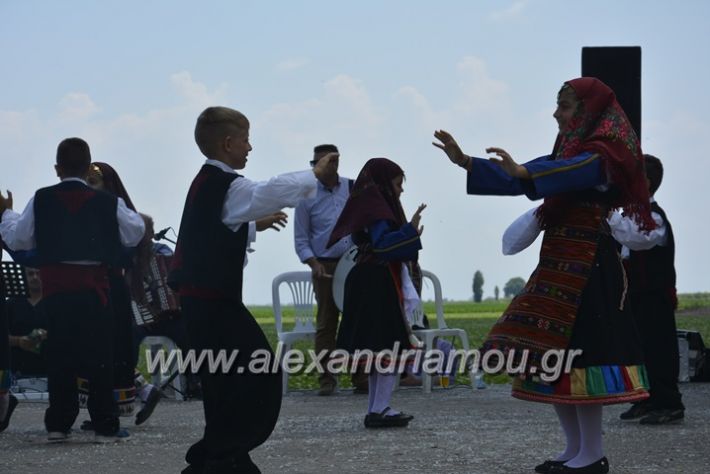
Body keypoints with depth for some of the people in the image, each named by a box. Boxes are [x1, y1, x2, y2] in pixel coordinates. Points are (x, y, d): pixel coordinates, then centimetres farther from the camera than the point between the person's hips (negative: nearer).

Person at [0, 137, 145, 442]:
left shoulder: (41, 201, -3)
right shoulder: (107, 203, -6)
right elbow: (135, 234, 7)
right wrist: (126, 211, 26)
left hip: (55, 288, 2)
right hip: (94, 288, -2)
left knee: (59, 354, 9)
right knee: (99, 355, 3)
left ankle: (58, 423, 10)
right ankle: (105, 425, 1)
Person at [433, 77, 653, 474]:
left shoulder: (602, 155, -9)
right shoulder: (569, 152, 18)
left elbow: (571, 172, -31)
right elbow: (518, 179, 16)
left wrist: (524, 173, -48)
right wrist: (465, 162, 6)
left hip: (586, 267, -9)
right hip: (560, 263, 9)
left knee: (575, 353, -11)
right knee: (550, 356, 8)